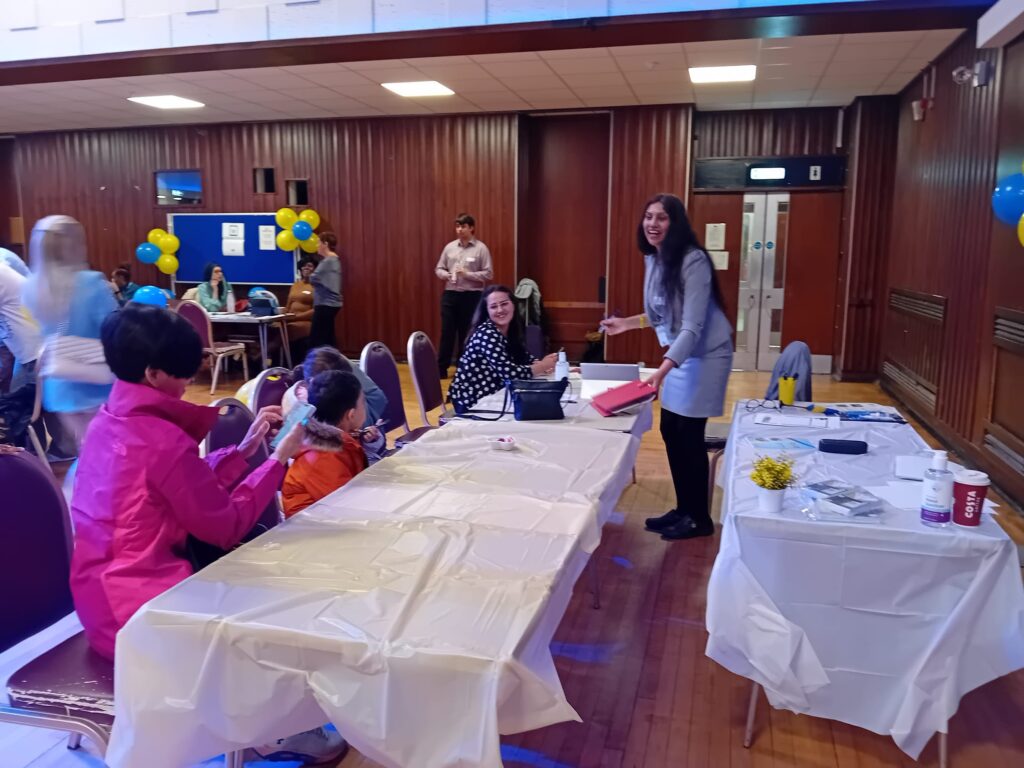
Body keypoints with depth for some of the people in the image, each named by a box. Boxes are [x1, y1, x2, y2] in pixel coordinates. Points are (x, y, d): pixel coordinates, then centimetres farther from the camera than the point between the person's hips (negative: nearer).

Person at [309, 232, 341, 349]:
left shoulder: (328, 261, -16)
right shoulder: (333, 259, 16)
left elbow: (313, 278, -18)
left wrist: (311, 276, 2)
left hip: (326, 304, -10)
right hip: (330, 303, 10)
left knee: (316, 339, -8)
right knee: (328, 337, 12)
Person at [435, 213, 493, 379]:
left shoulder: (481, 248, -4)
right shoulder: (449, 247, 8)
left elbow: (488, 273, -7)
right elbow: (439, 269, 13)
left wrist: (468, 274, -17)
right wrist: (446, 275, -9)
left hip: (471, 296, -3)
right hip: (450, 294, 3)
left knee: (467, 333, 6)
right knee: (447, 331, 4)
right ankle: (441, 368, 11)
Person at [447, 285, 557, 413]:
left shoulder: (512, 330, 4)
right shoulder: (486, 334, -19)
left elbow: (524, 358, 14)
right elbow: (509, 372, -26)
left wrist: (543, 364, -7)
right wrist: (543, 366, -13)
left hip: (491, 397, 8)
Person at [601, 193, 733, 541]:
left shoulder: (693, 261, -23)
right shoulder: (653, 259, 2)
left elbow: (692, 327, -28)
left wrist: (662, 370, -37)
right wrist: (627, 323, 11)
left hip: (705, 354, -8)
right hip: (680, 353, 8)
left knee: (689, 435, -3)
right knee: (670, 431, 11)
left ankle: (699, 518, 14)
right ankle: (683, 509, 26)